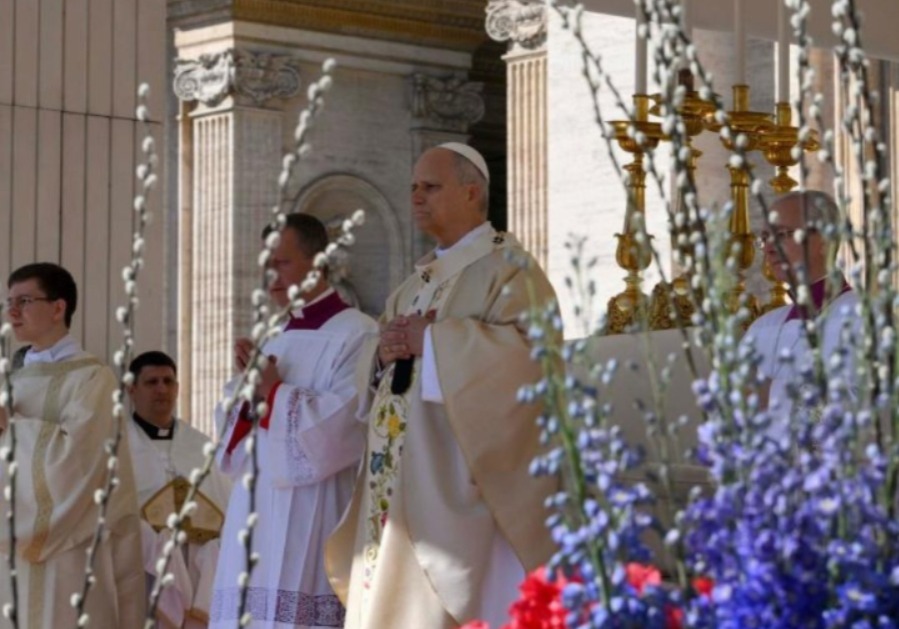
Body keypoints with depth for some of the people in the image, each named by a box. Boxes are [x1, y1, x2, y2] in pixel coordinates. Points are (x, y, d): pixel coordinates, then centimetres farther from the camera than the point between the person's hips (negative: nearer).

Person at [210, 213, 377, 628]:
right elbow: (233, 437, 17)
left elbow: (344, 422, -18)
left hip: (314, 520, -8)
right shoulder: (272, 344, 19)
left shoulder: (356, 336, -5)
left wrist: (273, 391, -10)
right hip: (258, 514, 8)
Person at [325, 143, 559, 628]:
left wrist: (431, 340, -16)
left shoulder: (508, 268, -3)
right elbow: (374, 369, 21)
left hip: (460, 482, -8)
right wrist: (383, 352, -3)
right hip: (402, 483, 8)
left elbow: (531, 348, -19)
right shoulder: (417, 282, 22)